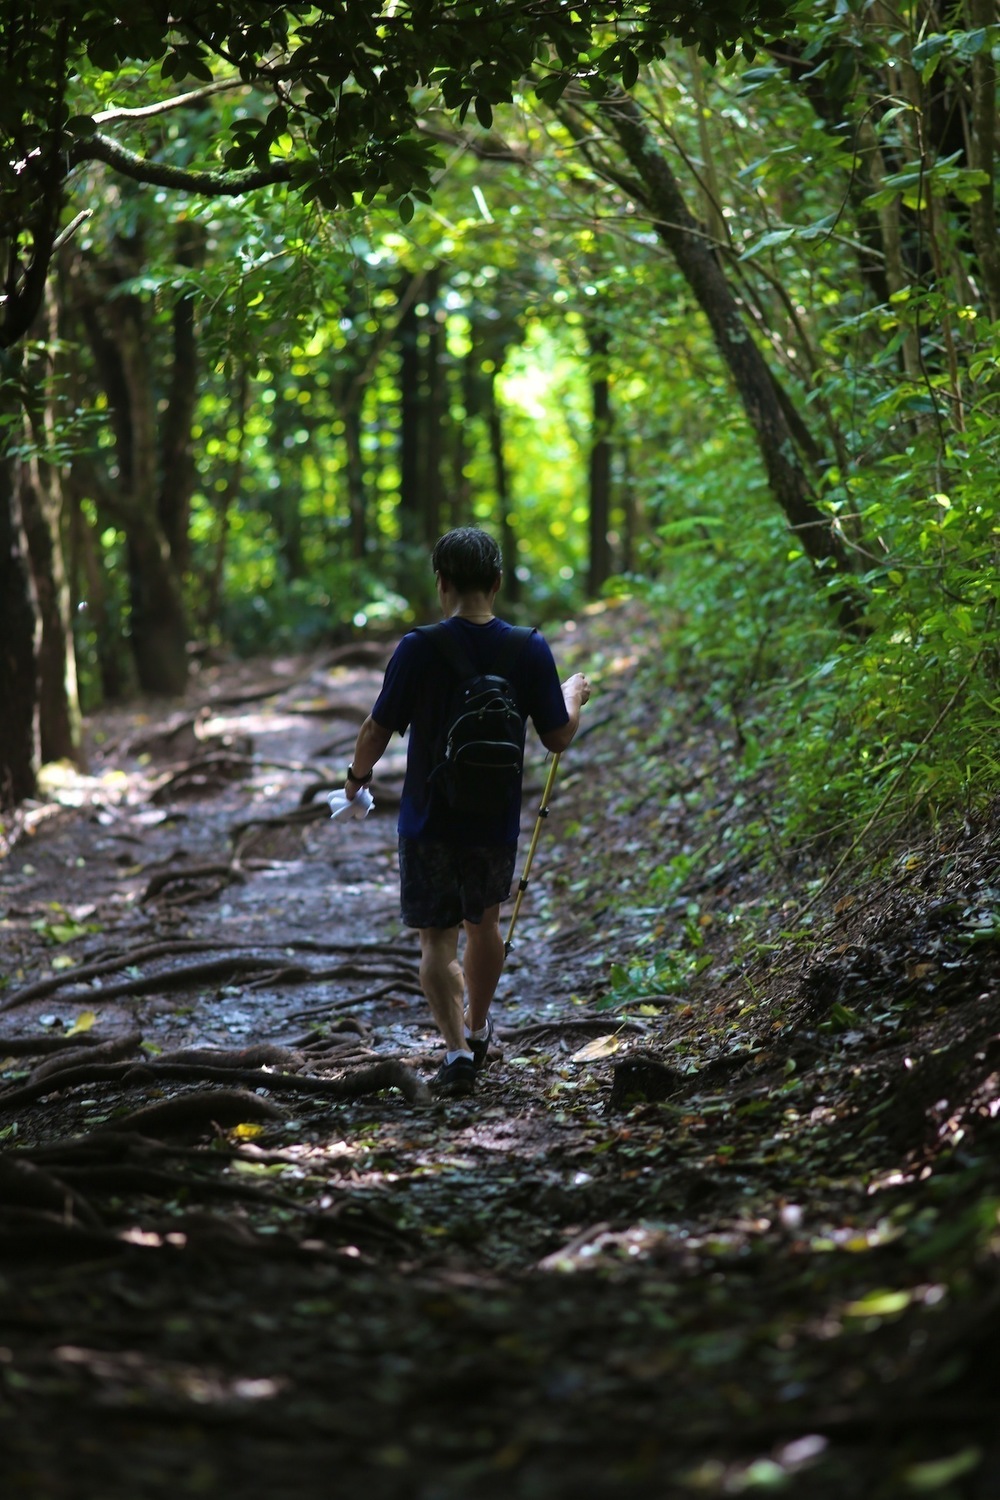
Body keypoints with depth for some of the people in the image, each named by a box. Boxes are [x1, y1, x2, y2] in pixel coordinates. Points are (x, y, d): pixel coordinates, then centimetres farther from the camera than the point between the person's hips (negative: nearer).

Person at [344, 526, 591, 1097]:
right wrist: (575, 695, 20)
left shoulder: (419, 649, -15)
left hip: (430, 819, -3)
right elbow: (559, 737, -2)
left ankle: (458, 1051, -13)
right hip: (496, 820, 3)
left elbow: (378, 732, -10)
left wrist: (358, 775, 11)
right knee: (483, 923, 24)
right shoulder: (530, 650, -8)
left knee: (437, 939, 3)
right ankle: (478, 1030, 42)